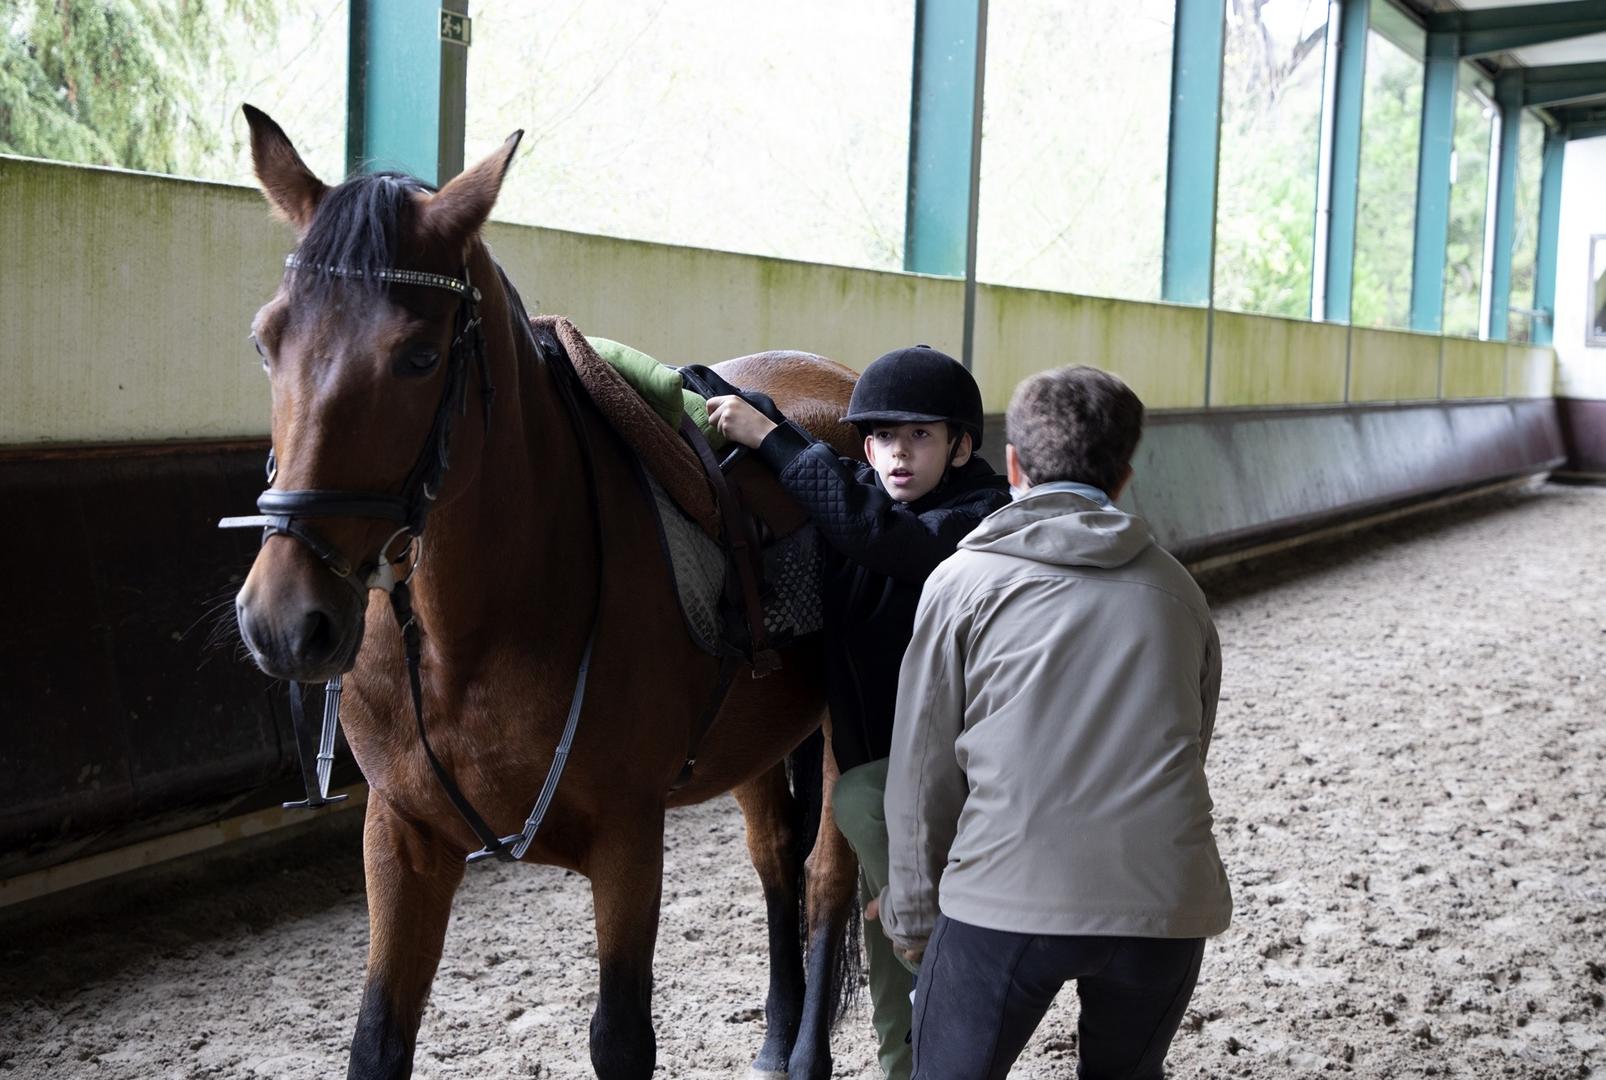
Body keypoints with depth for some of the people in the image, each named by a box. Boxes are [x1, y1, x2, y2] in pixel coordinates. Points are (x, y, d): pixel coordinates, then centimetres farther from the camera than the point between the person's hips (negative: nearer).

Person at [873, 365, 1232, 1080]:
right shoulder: (1176, 591, 13)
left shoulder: (965, 579, 3)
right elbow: (1189, 746, 18)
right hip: (1166, 903, 4)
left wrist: (912, 915, 14)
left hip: (1008, 899, -3)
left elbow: (922, 769, 4)